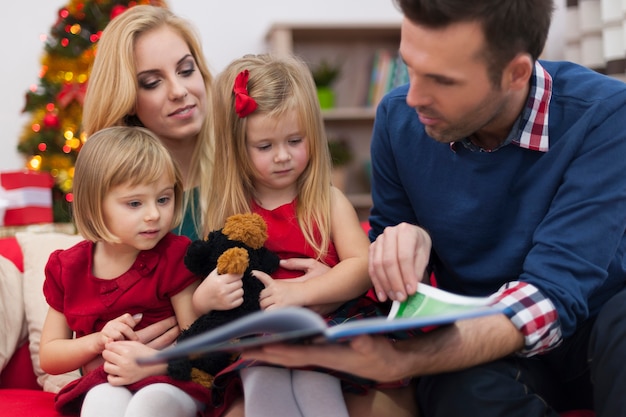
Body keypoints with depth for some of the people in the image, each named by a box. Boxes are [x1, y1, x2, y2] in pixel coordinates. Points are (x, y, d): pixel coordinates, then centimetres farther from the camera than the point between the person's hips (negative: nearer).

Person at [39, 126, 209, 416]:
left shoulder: (176, 256, -3)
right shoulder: (69, 268, 6)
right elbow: (48, 357, 12)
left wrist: (154, 362, -28)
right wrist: (98, 340, -8)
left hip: (171, 382, -2)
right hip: (104, 385, 2)